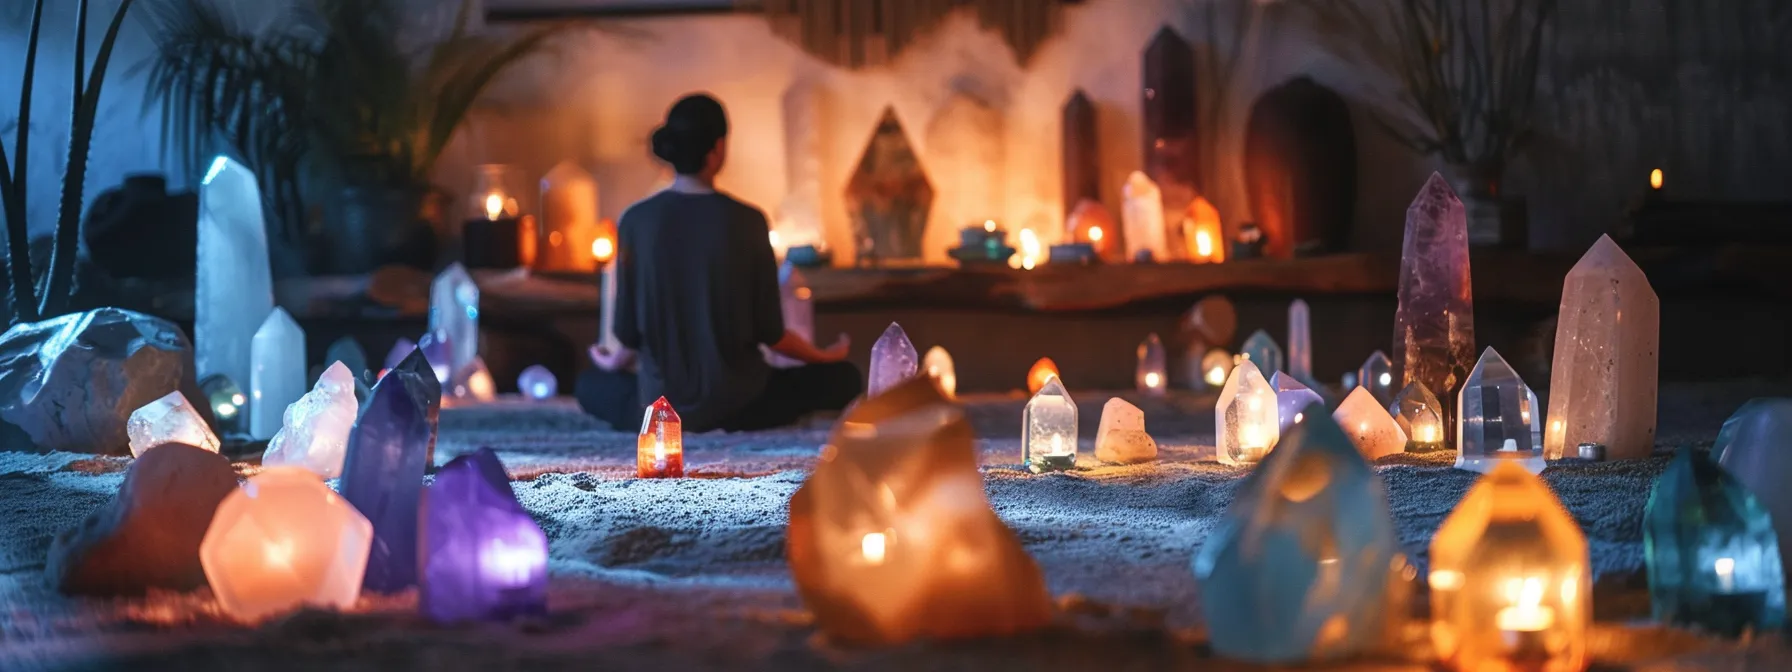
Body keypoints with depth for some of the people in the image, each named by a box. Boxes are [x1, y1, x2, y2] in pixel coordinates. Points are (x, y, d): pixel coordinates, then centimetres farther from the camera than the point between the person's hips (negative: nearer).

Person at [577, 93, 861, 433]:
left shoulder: (636, 220, -8)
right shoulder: (747, 221, -13)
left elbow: (629, 330, -1)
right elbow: (769, 332, -6)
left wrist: (614, 363, 23)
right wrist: (824, 355, 14)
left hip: (660, 404, 2)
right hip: (736, 401, -2)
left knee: (590, 384, 33)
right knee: (844, 378, 16)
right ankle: (729, 425, 2)